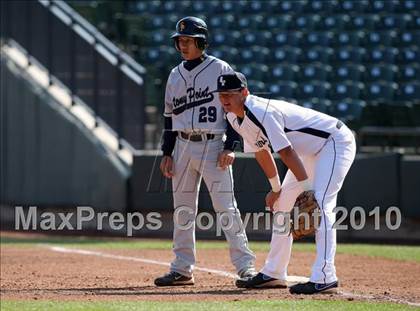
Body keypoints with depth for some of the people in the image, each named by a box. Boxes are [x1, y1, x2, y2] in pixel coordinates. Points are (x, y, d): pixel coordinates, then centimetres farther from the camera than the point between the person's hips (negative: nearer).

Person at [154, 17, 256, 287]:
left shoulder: (221, 70, -4)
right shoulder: (175, 75, 13)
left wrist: (230, 148, -14)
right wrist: (167, 153, 11)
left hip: (213, 145, -6)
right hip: (183, 146, 6)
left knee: (226, 208, -11)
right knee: (182, 210, 7)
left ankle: (246, 266, -10)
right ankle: (183, 269, 12)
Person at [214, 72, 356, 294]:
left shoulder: (261, 112, -28)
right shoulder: (234, 117, 1)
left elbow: (287, 153, -31)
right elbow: (261, 150, 14)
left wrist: (307, 189, -32)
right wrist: (276, 189, 17)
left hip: (336, 142, -11)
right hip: (310, 150, 11)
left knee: (320, 206, -24)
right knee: (282, 205, 11)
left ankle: (324, 277, -32)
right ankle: (274, 274, 18)